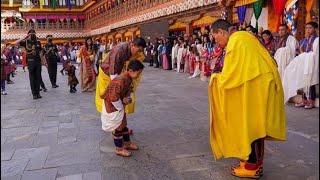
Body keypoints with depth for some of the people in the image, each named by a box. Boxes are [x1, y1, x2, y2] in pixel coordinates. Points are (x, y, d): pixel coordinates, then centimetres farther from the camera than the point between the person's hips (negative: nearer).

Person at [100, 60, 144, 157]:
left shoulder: (129, 79, -2)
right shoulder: (120, 81, -33)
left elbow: (129, 91, 11)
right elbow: (113, 98, -32)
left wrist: (128, 99, -12)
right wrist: (121, 107, -18)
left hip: (119, 106, 9)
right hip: (112, 107, -9)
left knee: (123, 124, 20)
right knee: (118, 127, 2)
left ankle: (127, 143, 37)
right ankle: (119, 149, 17)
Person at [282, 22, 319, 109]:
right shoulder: (303, 40, 16)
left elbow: (314, 54, -11)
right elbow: (299, 52, 13)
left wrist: (304, 54, -5)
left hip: (311, 64, -6)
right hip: (302, 63, 6)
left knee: (310, 82, -6)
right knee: (303, 81, 5)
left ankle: (311, 101, 0)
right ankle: (304, 100, 10)